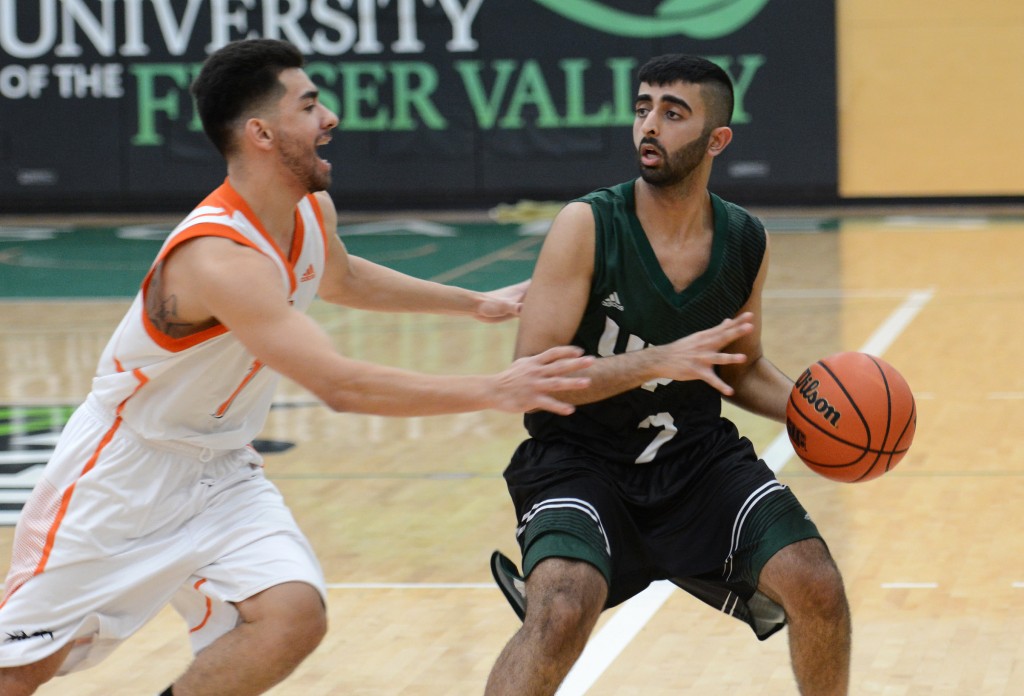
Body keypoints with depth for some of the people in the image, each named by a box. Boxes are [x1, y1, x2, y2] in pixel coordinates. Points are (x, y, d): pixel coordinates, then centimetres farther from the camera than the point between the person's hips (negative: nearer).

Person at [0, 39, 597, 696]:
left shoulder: (314, 211, -4)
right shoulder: (219, 257, -32)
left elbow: (339, 277, 23)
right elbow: (341, 385, -38)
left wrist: (473, 303, 24)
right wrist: (494, 391, -38)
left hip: (221, 470, 7)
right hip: (124, 468, -7)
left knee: (294, 617, -17)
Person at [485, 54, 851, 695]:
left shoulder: (746, 243, -2)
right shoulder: (588, 226, -16)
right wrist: (656, 362, -31)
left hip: (698, 456, 4)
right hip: (580, 460, -4)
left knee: (818, 589, -10)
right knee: (561, 614, -30)